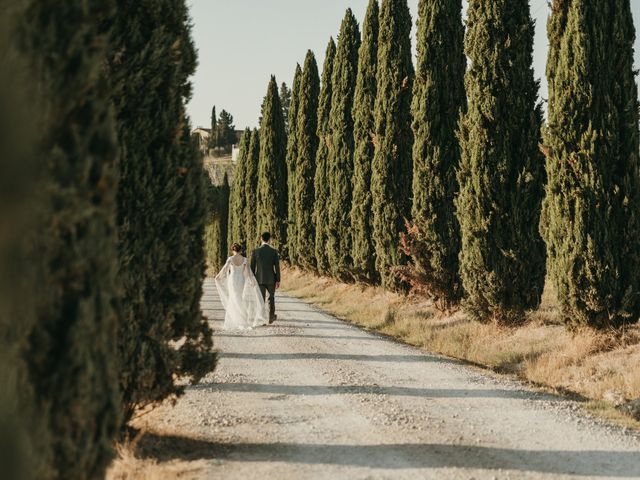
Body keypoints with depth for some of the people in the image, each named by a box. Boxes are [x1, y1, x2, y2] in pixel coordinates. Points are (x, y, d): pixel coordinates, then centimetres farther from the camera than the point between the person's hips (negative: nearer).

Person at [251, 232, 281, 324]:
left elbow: (252, 267, -3)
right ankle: (271, 317, 29)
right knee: (271, 298, 19)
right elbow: (277, 267, -6)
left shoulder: (256, 251, -6)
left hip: (260, 279, 0)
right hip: (271, 279, 0)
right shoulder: (274, 251, -7)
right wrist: (278, 280, 1)